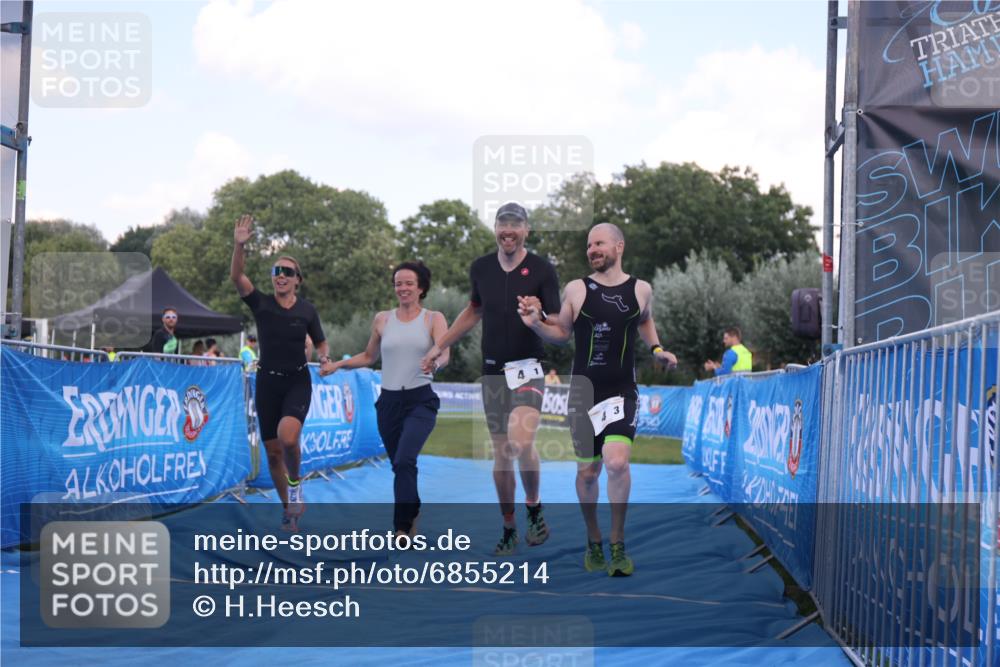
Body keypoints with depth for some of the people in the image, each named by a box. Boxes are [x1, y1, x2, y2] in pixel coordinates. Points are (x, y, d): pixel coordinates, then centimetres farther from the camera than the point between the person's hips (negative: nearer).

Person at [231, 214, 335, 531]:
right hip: (267, 383, 2)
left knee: (287, 437, -28)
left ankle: (295, 484, 0)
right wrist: (239, 246, -31)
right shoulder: (261, 304, -1)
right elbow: (237, 277, -16)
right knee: (272, 451, 5)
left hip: (297, 383, -2)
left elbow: (321, 343, 12)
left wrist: (325, 359, -10)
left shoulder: (307, 310, 0)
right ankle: (289, 508, 22)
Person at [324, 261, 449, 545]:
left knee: (404, 461, -23)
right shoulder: (382, 319, 9)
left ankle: (402, 529, -21)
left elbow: (444, 354, -13)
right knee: (400, 464, 11)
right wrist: (339, 364, 10)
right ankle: (412, 513, 37)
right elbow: (369, 357, 21)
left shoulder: (434, 319, 1)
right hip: (389, 401, 4)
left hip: (420, 401, -4)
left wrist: (434, 362, -35)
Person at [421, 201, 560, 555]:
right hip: (493, 370, 4)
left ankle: (534, 509, 0)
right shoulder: (480, 268, 5)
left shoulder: (542, 270, -7)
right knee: (501, 453, 8)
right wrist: (440, 346, 23)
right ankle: (508, 528, 22)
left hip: (528, 369, -4)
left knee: (521, 443, -25)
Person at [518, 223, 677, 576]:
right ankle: (593, 541, 29)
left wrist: (656, 349, 9)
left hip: (623, 391, -1)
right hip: (584, 390, 1)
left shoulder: (641, 289, 3)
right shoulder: (577, 289, -1)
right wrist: (537, 323, -9)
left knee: (617, 463, -20)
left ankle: (618, 544, -4)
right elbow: (562, 333, 9)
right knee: (587, 471, 7)